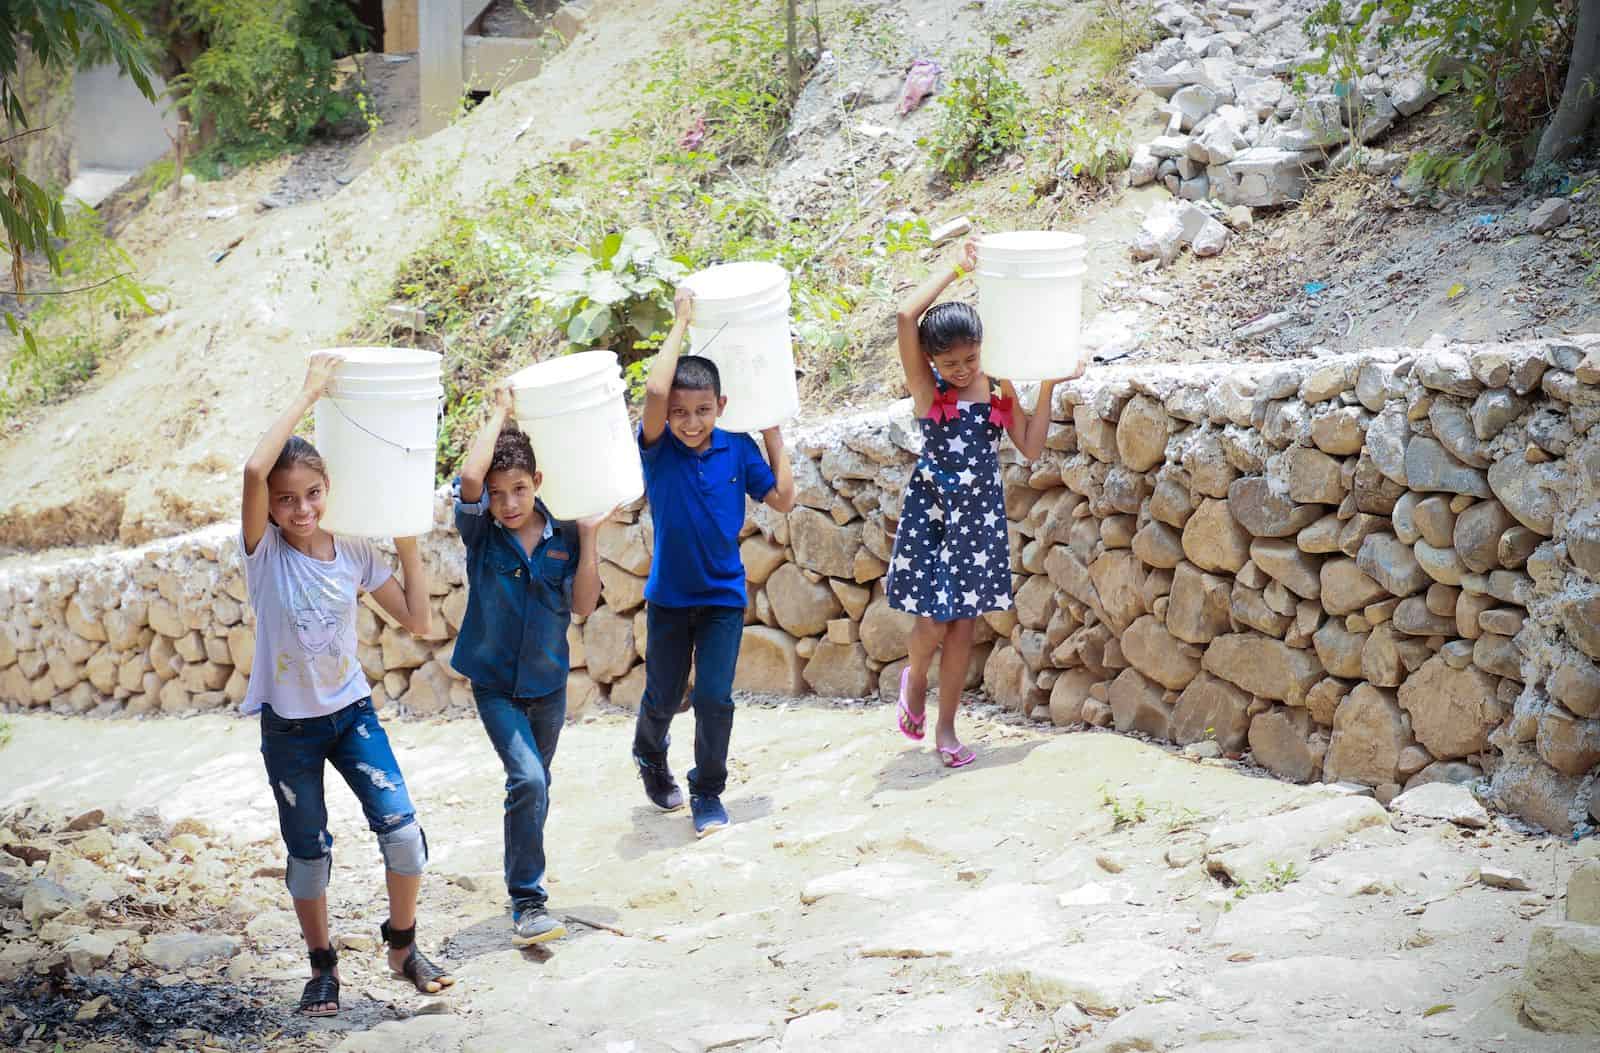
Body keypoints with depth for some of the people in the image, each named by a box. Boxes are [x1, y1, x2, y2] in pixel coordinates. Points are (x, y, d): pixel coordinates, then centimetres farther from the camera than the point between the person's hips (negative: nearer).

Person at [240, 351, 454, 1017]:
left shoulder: (354, 554, -4)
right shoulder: (263, 551, -14)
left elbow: (416, 620, 1)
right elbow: (254, 470, -33)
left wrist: (408, 545, -5)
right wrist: (309, 393, -30)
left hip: (351, 713, 2)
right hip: (288, 726, -2)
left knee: (402, 831, -11)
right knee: (308, 854, 8)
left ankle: (402, 945, 13)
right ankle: (323, 968, 28)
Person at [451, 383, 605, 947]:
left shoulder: (562, 536, -5)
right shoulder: (480, 531, -11)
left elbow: (583, 606, -9)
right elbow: (470, 475, -30)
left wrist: (587, 537, -16)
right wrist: (500, 412, -20)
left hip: (548, 682, 3)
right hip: (494, 682, -3)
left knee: (536, 786, 18)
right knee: (527, 779, -20)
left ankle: (523, 879, 41)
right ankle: (527, 900, -12)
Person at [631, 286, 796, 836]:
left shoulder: (738, 450, -5)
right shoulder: (658, 448, -13)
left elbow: (783, 498, -1)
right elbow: (654, 391, -32)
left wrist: (773, 433, 0)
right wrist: (682, 322, -24)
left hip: (724, 594, 1)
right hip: (669, 594, -1)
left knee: (714, 697, -5)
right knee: (663, 697, 12)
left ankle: (708, 792, 14)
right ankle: (650, 757, 44)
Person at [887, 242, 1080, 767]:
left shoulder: (1000, 387, 1)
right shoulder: (926, 386, -9)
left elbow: (1030, 448, 0)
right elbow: (905, 317, -24)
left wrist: (1047, 387, -5)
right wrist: (955, 269, -17)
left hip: (981, 512, 3)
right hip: (932, 509, -3)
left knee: (964, 622, 6)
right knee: (934, 620, -7)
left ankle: (946, 729, 16)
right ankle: (915, 681, 27)